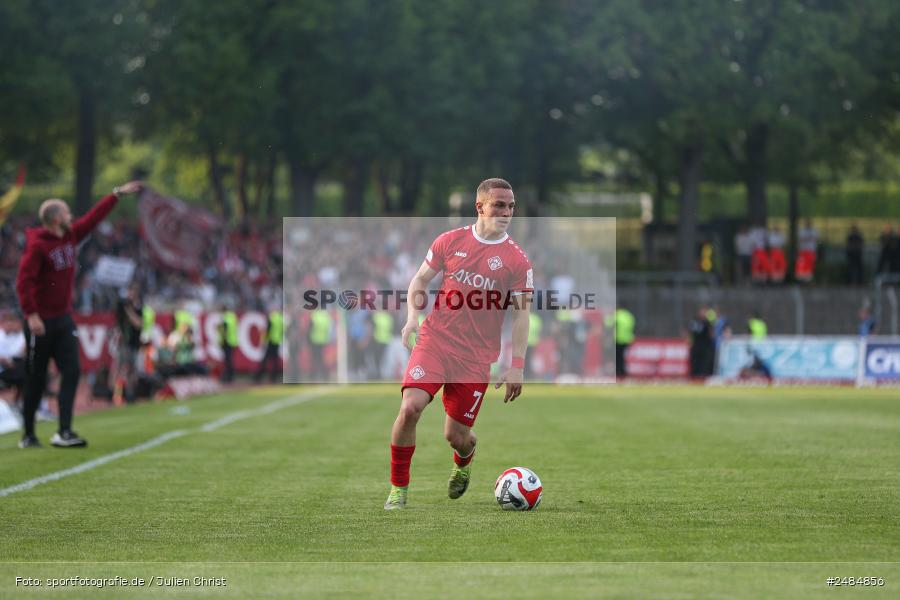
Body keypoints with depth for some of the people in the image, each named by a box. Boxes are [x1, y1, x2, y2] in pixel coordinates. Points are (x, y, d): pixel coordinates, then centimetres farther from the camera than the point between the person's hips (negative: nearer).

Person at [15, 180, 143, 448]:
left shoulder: (71, 236, 7)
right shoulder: (37, 246, -15)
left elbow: (94, 217, 18)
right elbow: (24, 280, -21)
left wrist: (117, 194, 21)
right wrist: (31, 314, -27)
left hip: (64, 319, 7)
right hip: (40, 322, -7)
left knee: (71, 372, -8)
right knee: (37, 380, 1)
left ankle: (64, 432, -12)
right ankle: (28, 435, 13)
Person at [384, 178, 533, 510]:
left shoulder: (517, 261, -1)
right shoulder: (450, 241, 4)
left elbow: (521, 314, 0)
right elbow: (420, 279, 14)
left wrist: (516, 366, -7)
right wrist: (413, 316, -4)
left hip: (476, 357, -1)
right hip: (434, 341, 1)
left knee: (456, 436, -1)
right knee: (410, 407, -21)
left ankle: (464, 461, 40)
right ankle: (398, 488, -4)